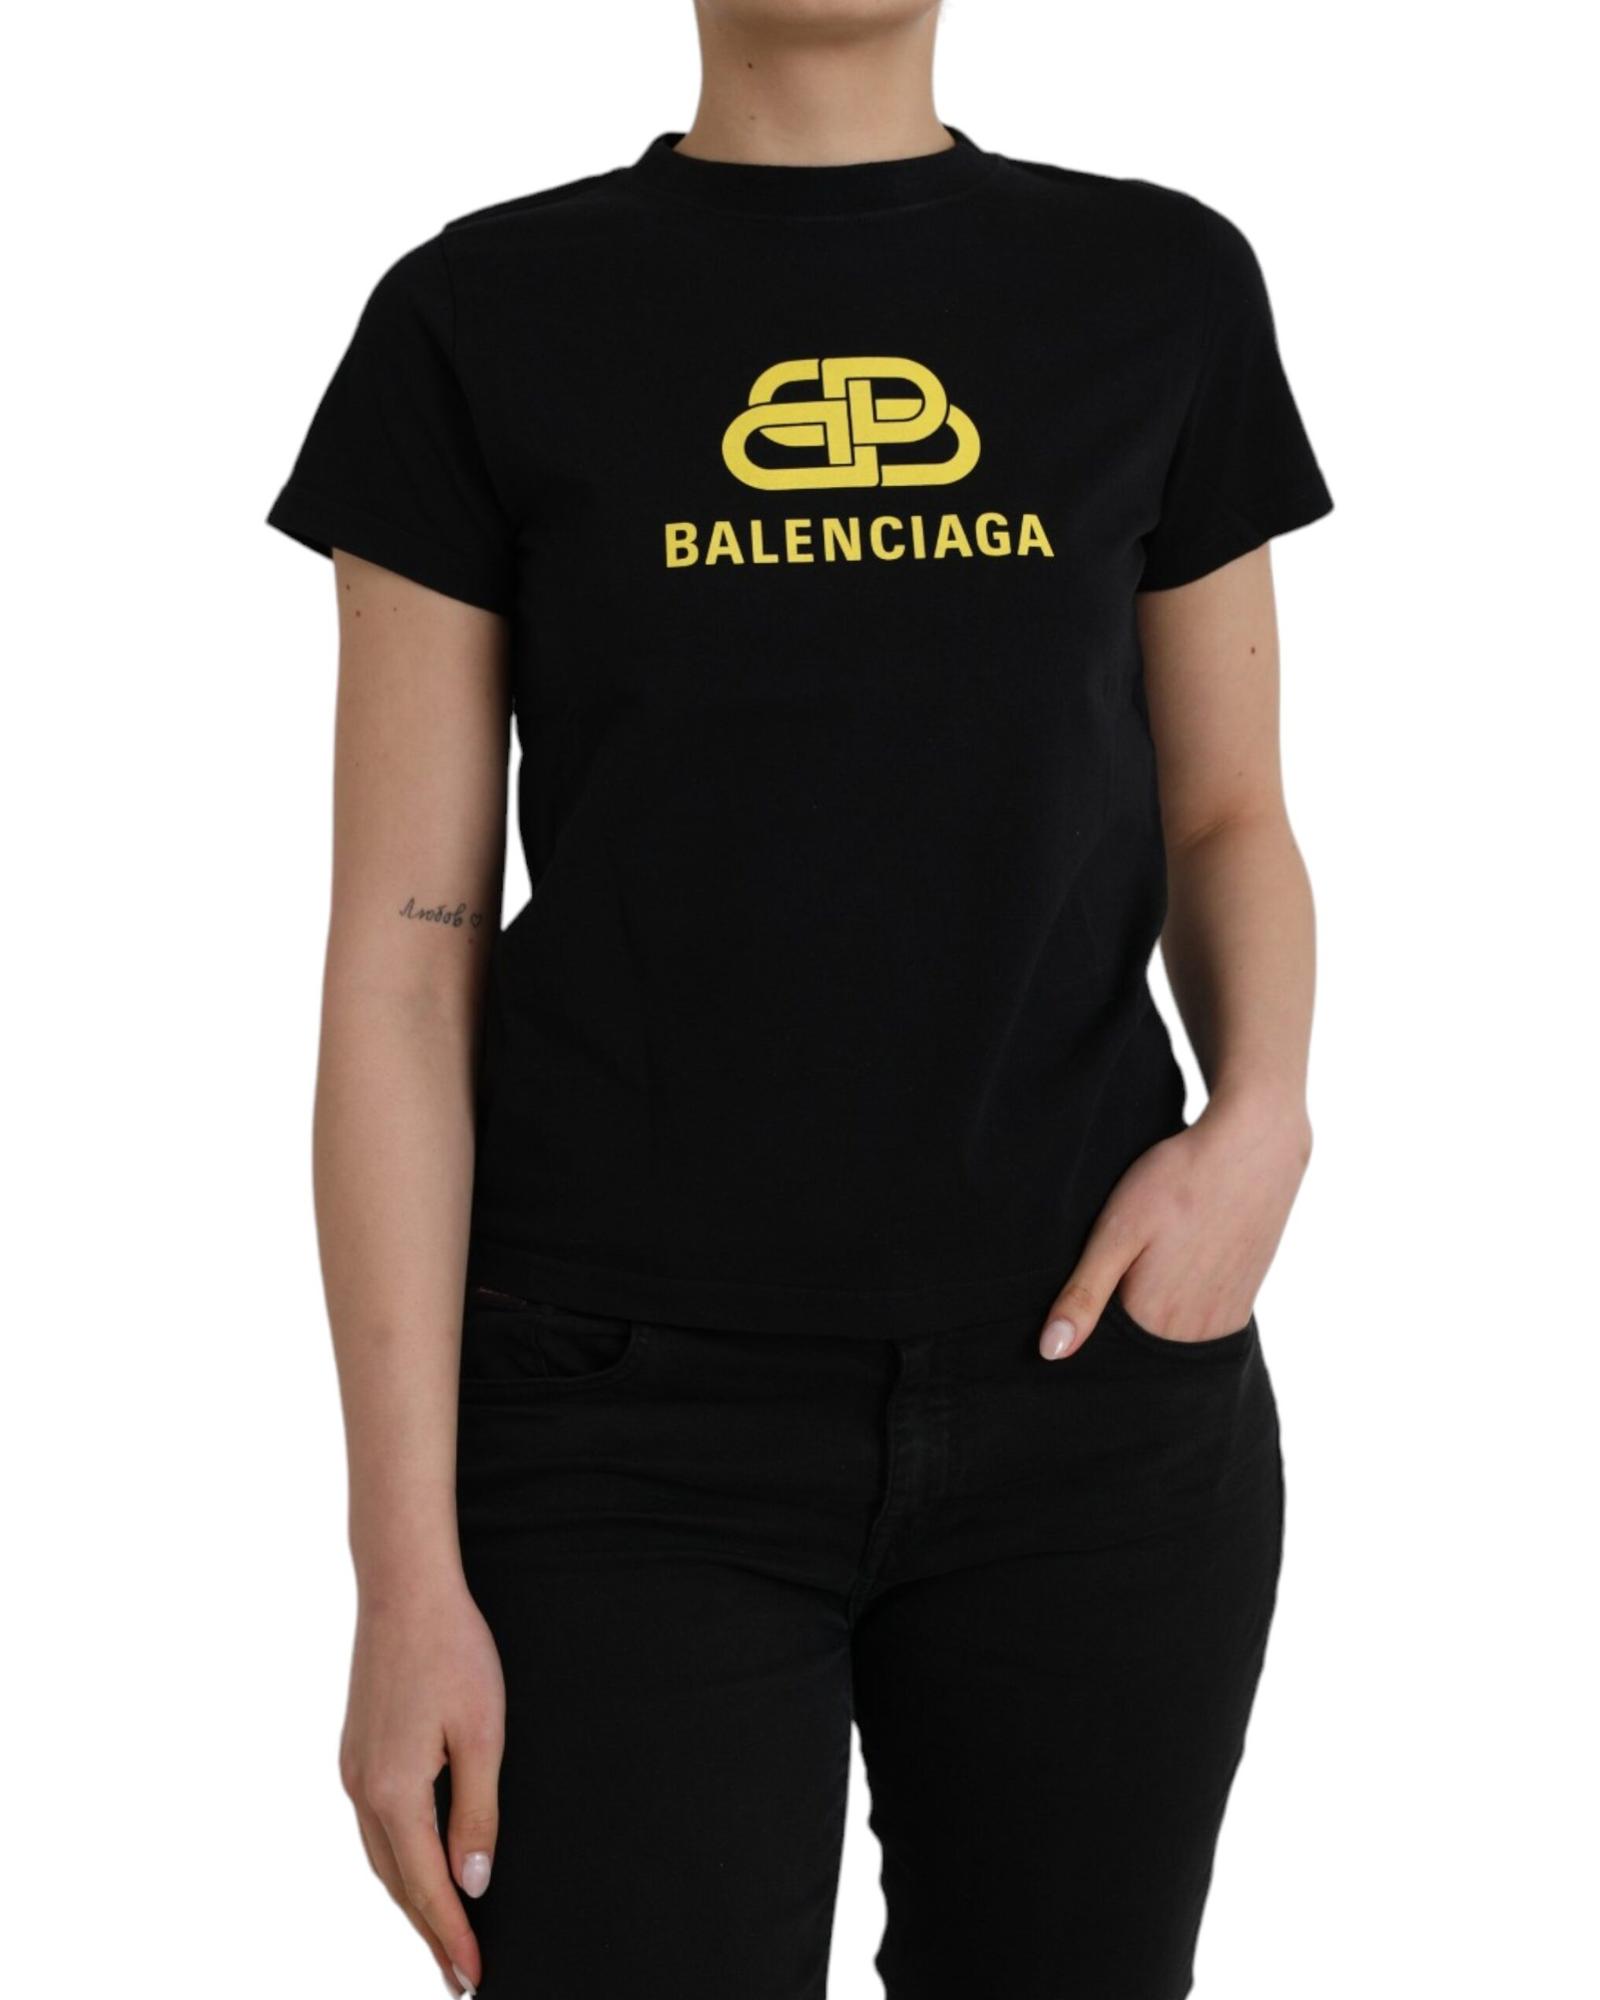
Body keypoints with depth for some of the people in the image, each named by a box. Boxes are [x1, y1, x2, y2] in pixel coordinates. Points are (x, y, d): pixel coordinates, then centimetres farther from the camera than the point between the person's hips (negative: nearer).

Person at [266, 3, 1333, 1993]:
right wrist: (404, 1571, -9)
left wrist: (1265, 1118, -12)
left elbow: (1229, 826, 11)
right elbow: (402, 960, -4)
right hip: (637, 1419, -2)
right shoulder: (481, 319, -1)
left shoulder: (1163, 286, 5)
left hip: (1089, 1376, 3)